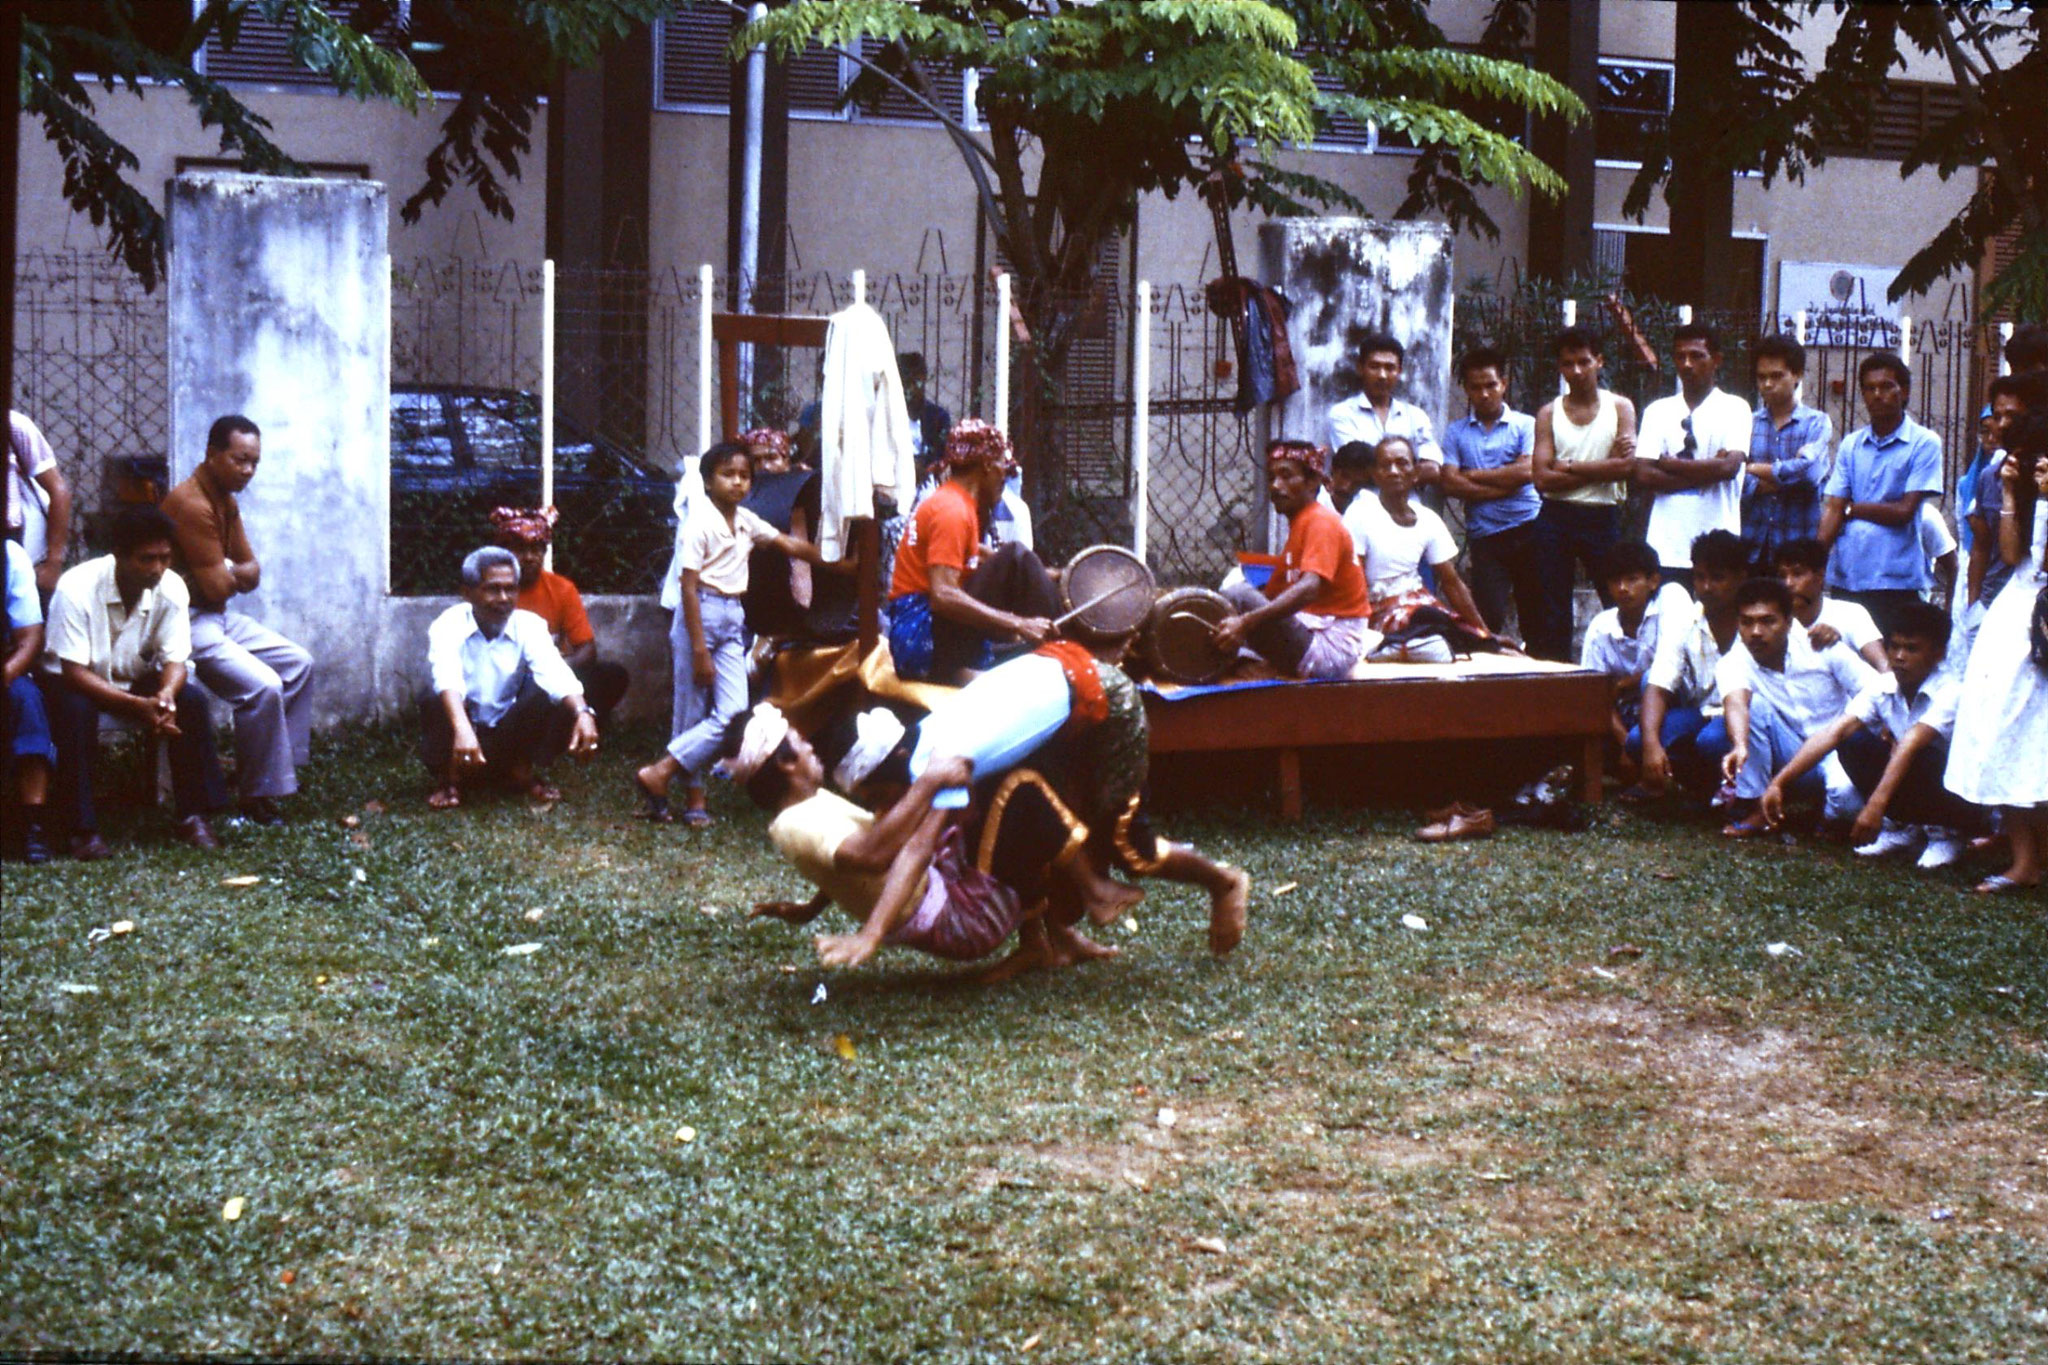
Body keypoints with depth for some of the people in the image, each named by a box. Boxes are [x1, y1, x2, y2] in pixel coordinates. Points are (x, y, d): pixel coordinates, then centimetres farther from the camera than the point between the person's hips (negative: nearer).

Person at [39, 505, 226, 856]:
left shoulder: (171, 588, -15)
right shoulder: (76, 588, -27)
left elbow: (175, 661, -12)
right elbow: (74, 672, -28)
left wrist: (165, 695, -38)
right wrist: (139, 706, -40)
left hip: (135, 680, 4)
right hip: (72, 682, -4)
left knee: (192, 700, -22)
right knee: (76, 711, -36)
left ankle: (193, 816, -14)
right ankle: (82, 829, -28)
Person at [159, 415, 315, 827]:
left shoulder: (226, 502, 12)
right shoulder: (191, 505, -21)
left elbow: (251, 573, 11)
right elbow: (217, 587, -22)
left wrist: (227, 573, -12)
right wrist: (235, 573, 1)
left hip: (217, 616, 11)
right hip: (187, 621, -11)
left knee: (297, 663, 13)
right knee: (263, 685, -25)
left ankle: (283, 761, 15)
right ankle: (257, 799, -16)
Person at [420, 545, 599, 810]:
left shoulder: (528, 626, -7)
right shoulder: (449, 626, -15)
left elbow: (555, 673, -25)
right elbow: (446, 678, -36)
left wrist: (583, 712, -47)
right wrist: (462, 729, -56)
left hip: (509, 737, 2)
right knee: (435, 702, -33)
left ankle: (523, 772, 2)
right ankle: (449, 780, -5)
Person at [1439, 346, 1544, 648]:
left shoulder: (1526, 425, 8)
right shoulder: (1456, 432, 12)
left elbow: (1526, 472, -8)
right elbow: (1451, 483, -2)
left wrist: (1474, 475, -2)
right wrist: (1503, 485, -9)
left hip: (1528, 530, -1)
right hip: (1484, 536, 1)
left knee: (1537, 617, 3)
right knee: (1489, 619, -6)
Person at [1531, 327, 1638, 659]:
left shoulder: (1620, 407, 5)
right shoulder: (1548, 413, 6)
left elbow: (1626, 466, -10)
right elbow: (1542, 478, -6)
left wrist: (1569, 466, -8)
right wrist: (1601, 469, -9)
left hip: (1603, 517, -1)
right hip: (1557, 517, 1)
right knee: (1553, 611, 4)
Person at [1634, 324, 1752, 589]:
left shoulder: (1734, 408, 4)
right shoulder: (1657, 411, 12)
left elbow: (1729, 466, -11)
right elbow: (1644, 474, 1)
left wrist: (1671, 463, -3)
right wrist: (1706, 472, -6)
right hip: (1667, 547, 2)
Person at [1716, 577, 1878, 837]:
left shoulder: (1823, 649, -11)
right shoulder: (1734, 664, -10)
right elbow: (1736, 702, -32)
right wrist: (1740, 747, -53)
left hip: (1839, 747, -2)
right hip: (1791, 755, 2)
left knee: (1846, 792, -36)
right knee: (1755, 704, -24)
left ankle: (1831, 816, 3)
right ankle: (1754, 808, -15)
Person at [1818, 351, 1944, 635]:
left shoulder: (1924, 444, -1)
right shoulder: (1851, 445, 12)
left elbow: (1904, 511, -7)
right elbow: (1832, 510, 6)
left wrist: (1851, 509, 2)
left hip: (1896, 581, -4)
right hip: (1845, 577, 4)